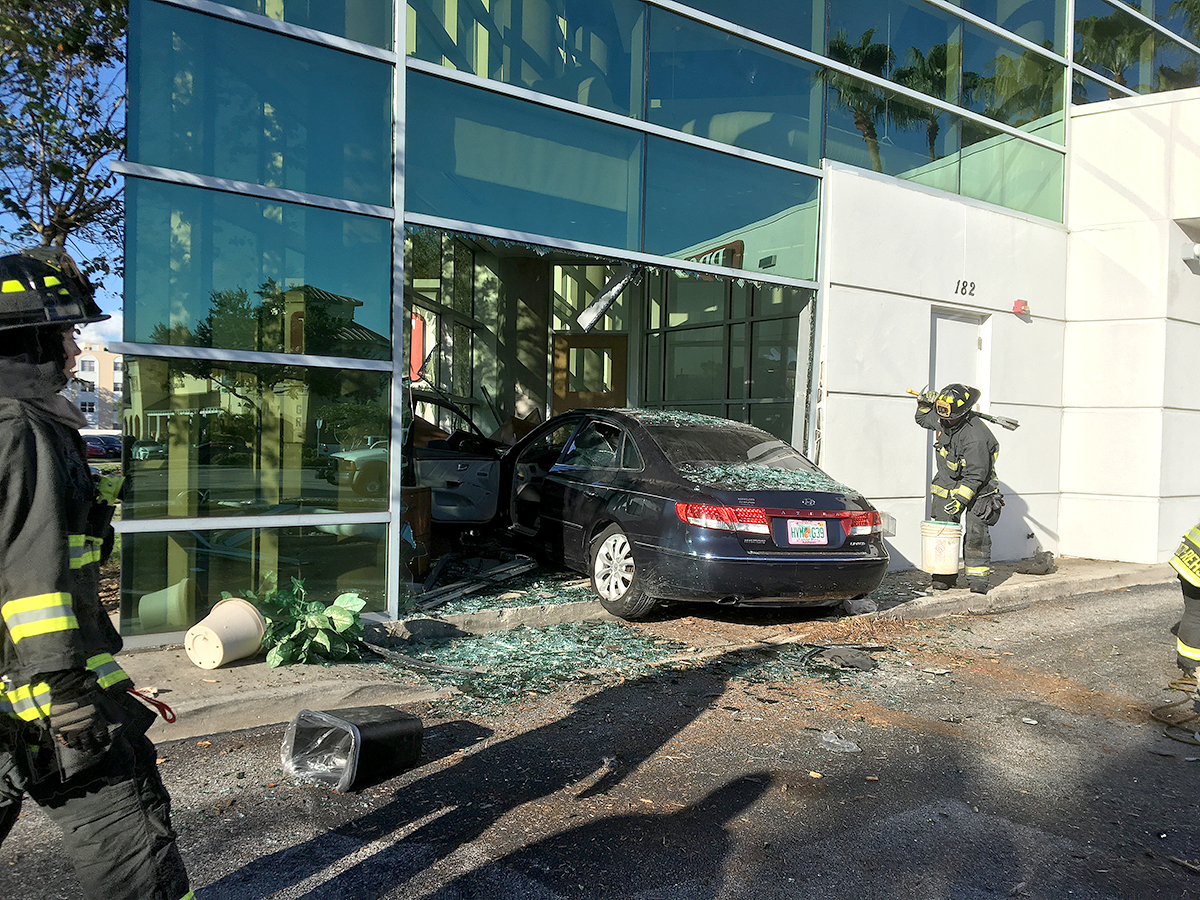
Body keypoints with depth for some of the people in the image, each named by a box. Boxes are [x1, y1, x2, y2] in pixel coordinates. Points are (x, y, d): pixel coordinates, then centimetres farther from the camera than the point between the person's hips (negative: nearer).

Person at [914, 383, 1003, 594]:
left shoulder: (976, 437, -29)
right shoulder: (942, 420, -7)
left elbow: (975, 475, -26)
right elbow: (923, 419, 18)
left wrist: (961, 499, -29)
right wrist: (924, 404, -1)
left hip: (975, 488, -6)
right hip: (947, 483, 6)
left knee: (975, 533, -8)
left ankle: (978, 580, 4)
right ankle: (944, 578, 10)